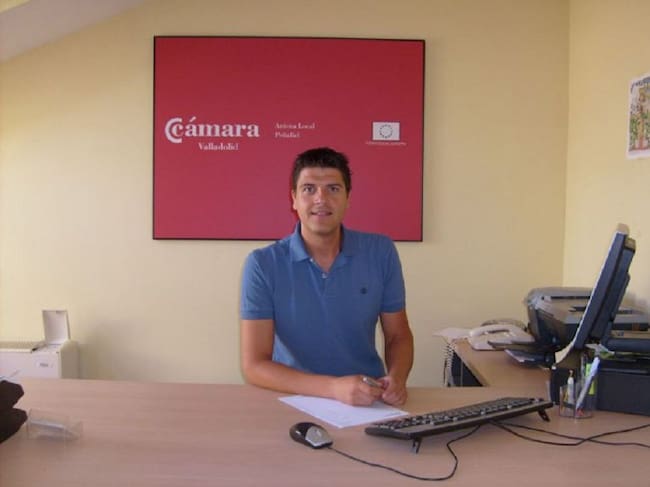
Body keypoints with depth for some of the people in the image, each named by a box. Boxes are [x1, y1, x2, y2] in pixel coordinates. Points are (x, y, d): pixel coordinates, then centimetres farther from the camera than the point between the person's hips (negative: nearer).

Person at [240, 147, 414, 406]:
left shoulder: (381, 252, -2)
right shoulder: (263, 264, -10)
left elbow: (398, 336, 7)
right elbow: (254, 365, -13)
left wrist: (396, 378, -15)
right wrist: (333, 387, -26)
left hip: (370, 399, 2)